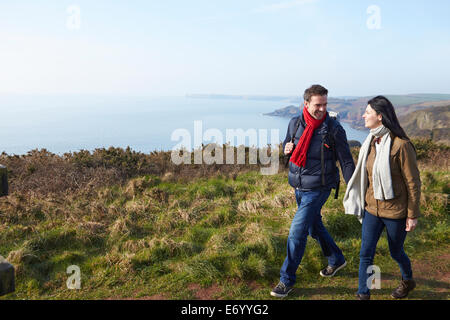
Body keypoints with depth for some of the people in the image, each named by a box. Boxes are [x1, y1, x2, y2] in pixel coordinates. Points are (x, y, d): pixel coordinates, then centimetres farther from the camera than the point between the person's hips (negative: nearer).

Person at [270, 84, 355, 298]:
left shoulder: (334, 129, -13)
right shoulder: (295, 123, -1)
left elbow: (346, 161, -7)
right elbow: (287, 144, 17)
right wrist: (286, 148, -8)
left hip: (318, 189, -6)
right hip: (298, 187, 6)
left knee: (297, 232, -7)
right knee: (314, 227, 21)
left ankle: (286, 280, 9)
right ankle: (336, 260, 45)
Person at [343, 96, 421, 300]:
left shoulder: (401, 145, -19)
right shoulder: (371, 141, 3)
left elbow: (413, 182, -13)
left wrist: (412, 215, -10)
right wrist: (359, 200, 17)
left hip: (395, 210, -5)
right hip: (372, 208, 5)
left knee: (396, 252, 16)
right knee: (366, 253, 5)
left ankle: (408, 281, 46)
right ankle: (363, 294, 19)